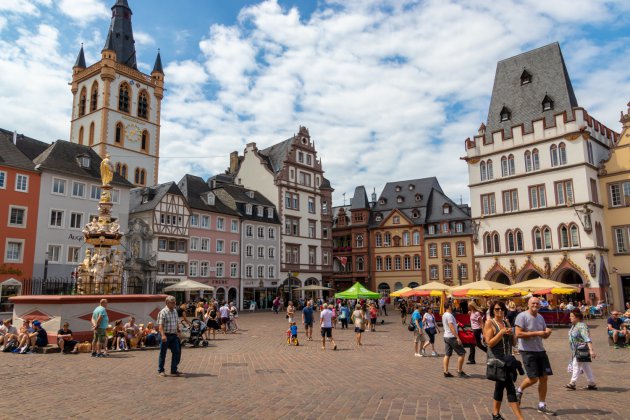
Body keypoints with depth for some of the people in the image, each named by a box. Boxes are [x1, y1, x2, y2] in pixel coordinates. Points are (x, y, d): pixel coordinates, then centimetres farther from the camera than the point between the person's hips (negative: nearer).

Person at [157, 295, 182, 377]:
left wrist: (178, 331, 17)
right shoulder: (163, 312, -13)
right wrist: (163, 335, -29)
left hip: (174, 335, 7)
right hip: (166, 335, -7)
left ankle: (174, 370, 14)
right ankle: (160, 370, 19)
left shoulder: (175, 311, 10)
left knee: (177, 352, 4)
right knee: (163, 353, 6)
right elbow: (160, 325, -19)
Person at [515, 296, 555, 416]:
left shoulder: (540, 317, 11)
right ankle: (519, 390, 23)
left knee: (544, 377, 6)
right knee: (533, 378, -7)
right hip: (527, 351, -7)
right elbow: (518, 334, -20)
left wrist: (548, 332, -5)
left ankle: (542, 406, 18)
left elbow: (544, 336, 19)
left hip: (540, 350, 7)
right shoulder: (522, 316, -13)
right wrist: (536, 333, -21)